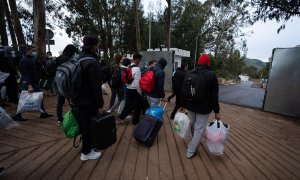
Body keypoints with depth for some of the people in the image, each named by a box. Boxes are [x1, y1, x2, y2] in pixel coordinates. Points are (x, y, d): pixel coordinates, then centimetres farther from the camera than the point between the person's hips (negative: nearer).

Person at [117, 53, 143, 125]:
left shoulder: (128, 67, 5)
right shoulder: (137, 69, -19)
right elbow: (137, 83, -21)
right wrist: (140, 93, -11)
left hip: (128, 89, 7)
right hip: (135, 91, -7)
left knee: (128, 105, 20)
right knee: (137, 107, 12)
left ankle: (121, 117, 23)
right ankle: (135, 121, 26)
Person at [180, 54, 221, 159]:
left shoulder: (189, 73, 1)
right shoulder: (212, 75, -9)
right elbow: (214, 96, -10)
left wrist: (182, 105, 11)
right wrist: (216, 111, -3)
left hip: (190, 105, 4)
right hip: (204, 108, -4)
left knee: (192, 126, 22)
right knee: (199, 129, 6)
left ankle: (195, 142, 47)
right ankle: (190, 151, 13)